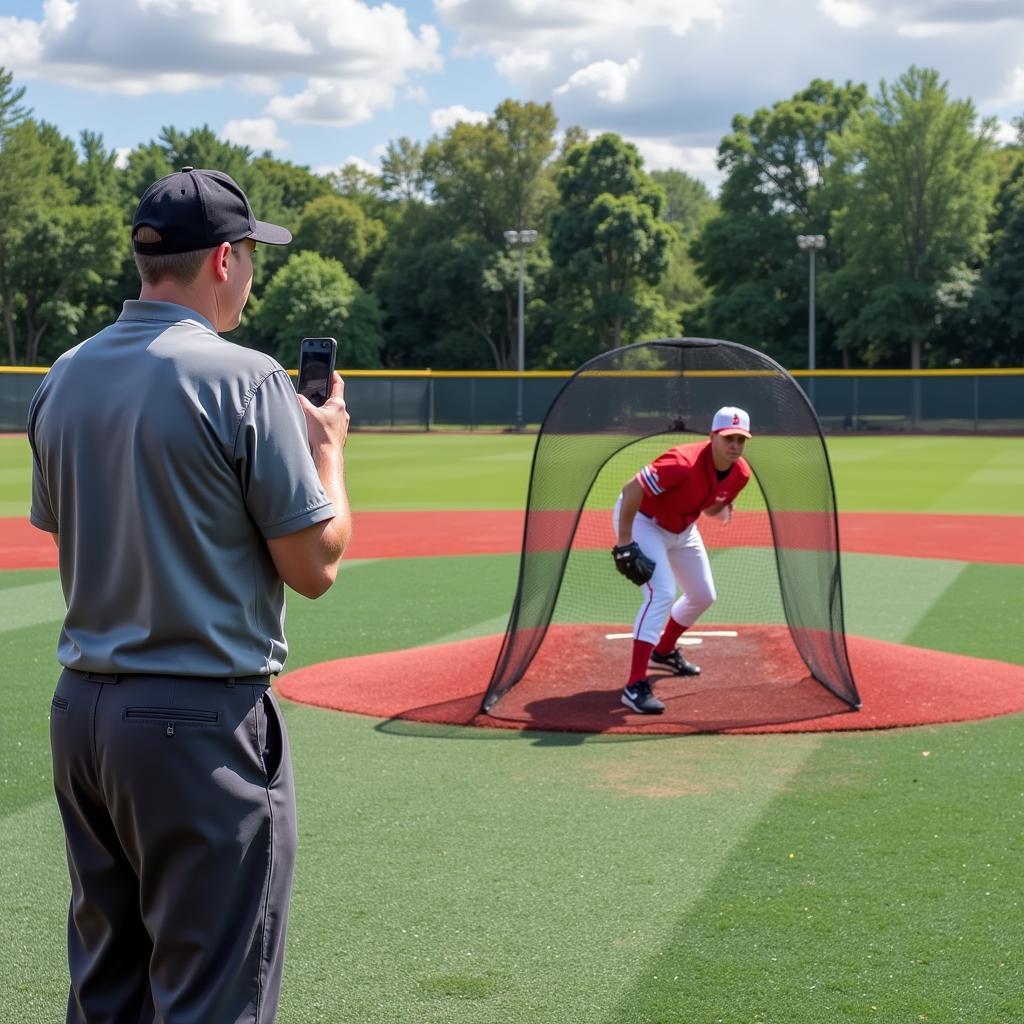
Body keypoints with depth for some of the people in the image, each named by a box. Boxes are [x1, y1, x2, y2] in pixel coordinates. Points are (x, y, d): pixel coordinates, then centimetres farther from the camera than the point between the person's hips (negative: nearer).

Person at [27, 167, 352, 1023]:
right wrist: (328, 448, 7)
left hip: (80, 711, 7)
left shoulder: (63, 381, 8)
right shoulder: (243, 379, -13)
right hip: (203, 720, -7)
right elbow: (314, 566, -11)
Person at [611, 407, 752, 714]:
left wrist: (722, 511, -17)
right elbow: (631, 491, -36)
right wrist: (624, 544, -35)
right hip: (641, 520, -8)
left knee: (703, 596, 17)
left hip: (681, 528, 8)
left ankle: (664, 650, 44)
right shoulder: (684, 463, -36)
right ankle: (635, 686, -26)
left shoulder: (740, 473, -13)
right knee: (662, 593, -25)